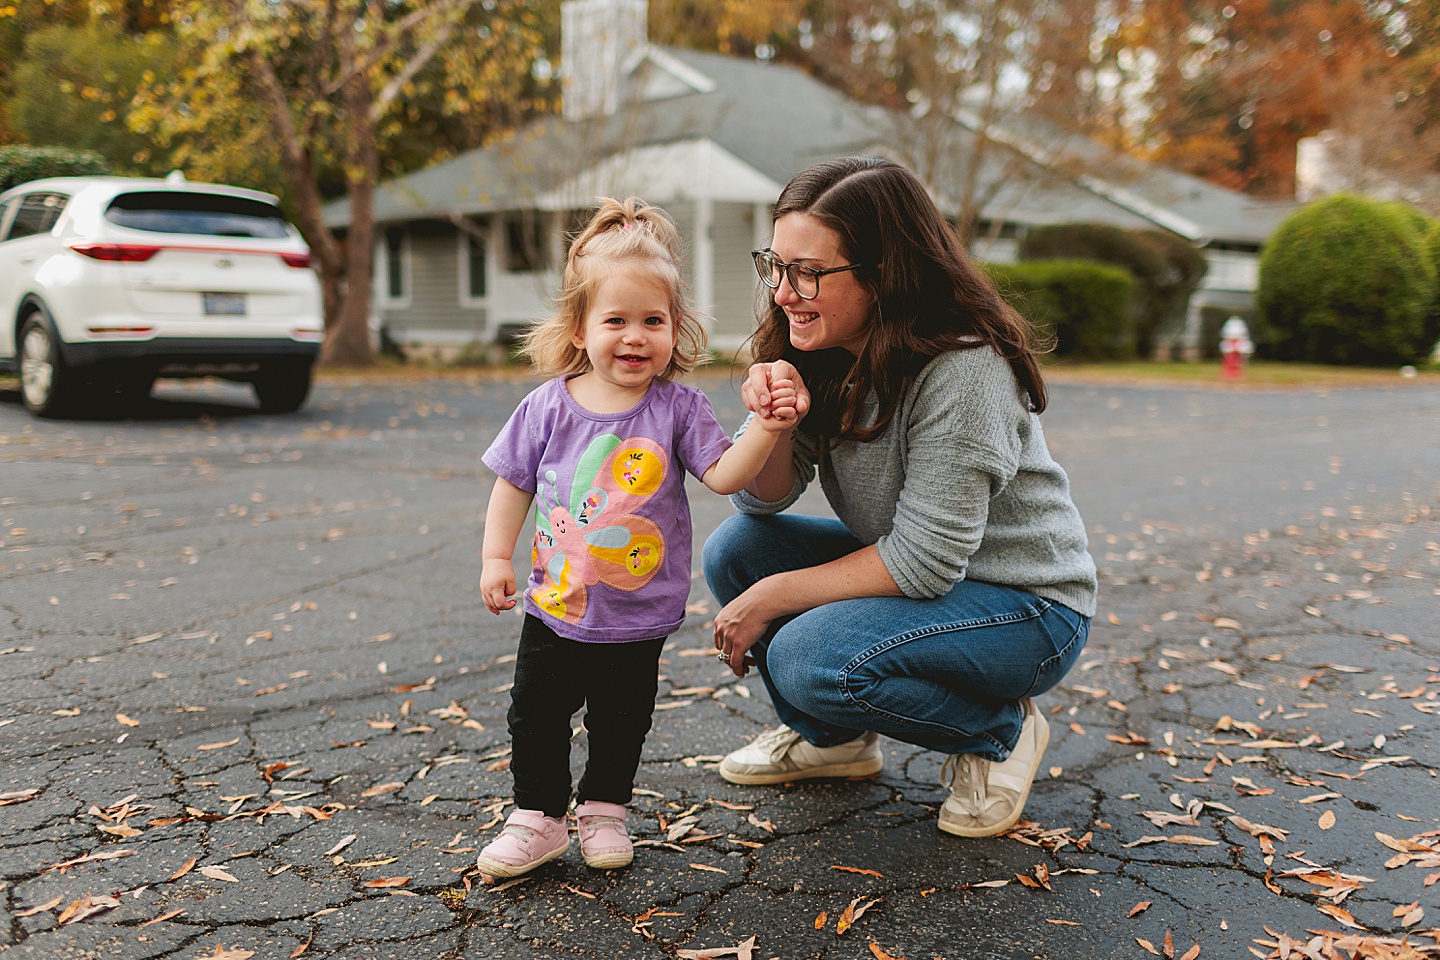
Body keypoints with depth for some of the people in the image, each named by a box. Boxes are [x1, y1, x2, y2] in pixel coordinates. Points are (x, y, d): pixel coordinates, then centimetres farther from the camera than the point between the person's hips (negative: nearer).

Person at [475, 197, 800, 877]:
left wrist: (765, 428, -30)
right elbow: (514, 483, 2)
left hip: (638, 615, -1)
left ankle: (604, 810, 38)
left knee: (621, 721, 16)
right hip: (555, 605, 1)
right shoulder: (548, 408, -7)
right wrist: (496, 556, -3)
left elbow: (724, 475, -16)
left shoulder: (678, 408, -9)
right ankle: (538, 818, 30)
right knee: (536, 717, 11)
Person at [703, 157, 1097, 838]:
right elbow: (762, 501, -2)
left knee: (809, 659, -28)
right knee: (734, 550, -7)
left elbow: (923, 563, -27)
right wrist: (772, 420, -24)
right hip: (907, 569, 8)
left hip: (1026, 604, -7)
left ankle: (999, 732, -1)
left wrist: (773, 597, -21)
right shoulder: (820, 358, -4)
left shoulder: (962, 369, -27)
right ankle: (831, 738, 13)